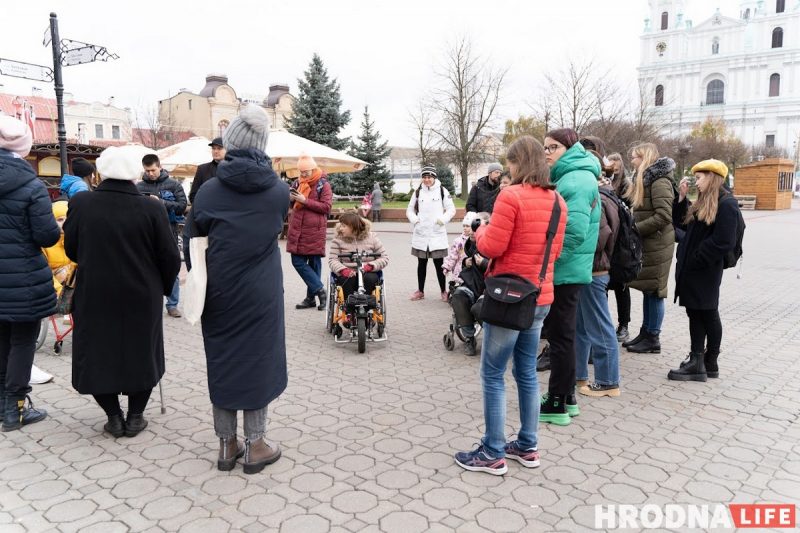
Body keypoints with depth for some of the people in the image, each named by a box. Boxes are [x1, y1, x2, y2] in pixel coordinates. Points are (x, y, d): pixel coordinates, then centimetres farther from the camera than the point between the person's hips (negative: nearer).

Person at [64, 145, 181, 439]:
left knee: (97, 354, 18)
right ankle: (135, 417, 23)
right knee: (141, 354, 17)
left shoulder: (80, 204, -8)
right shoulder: (151, 208, -13)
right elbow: (170, 257, -10)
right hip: (141, 295, -1)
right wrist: (162, 287, 8)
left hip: (94, 295, 1)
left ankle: (114, 416, 22)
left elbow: (71, 250, 4)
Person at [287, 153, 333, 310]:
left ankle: (312, 296, 11)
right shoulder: (297, 182, 12)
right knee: (298, 262, 2)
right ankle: (319, 290, 9)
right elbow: (291, 203, 20)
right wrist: (291, 199, -5)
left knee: (314, 263, 2)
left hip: (315, 231, -6)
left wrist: (305, 200, -18)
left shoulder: (323, 185, -5)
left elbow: (327, 207, -13)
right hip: (297, 230, 6)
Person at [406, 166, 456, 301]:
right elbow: (410, 209, 13)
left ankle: (443, 291, 12)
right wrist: (414, 219, -4)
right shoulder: (418, 192, 8)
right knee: (421, 263, 12)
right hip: (420, 234, 3)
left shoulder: (442, 191, -1)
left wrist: (442, 220, -13)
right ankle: (420, 291, 22)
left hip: (437, 233, -3)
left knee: (439, 264, 0)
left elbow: (451, 209, 1)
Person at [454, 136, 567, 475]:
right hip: (540, 297, 8)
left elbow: (492, 247, -16)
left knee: (493, 376, 2)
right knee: (527, 373, 16)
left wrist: (480, 230, 4)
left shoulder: (511, 196, -15)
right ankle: (528, 447, 25)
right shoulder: (557, 201, 8)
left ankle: (493, 454, 9)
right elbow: (555, 251, 15)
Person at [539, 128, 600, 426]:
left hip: (564, 271, -10)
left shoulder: (576, 181, -16)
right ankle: (566, 397, 28)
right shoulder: (569, 176, 15)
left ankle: (557, 405, 10)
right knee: (561, 335, 16)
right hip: (567, 270, 10)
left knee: (560, 337, -1)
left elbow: (574, 232, -26)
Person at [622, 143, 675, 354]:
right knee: (647, 289, 13)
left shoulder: (659, 181, -15)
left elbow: (664, 216, -23)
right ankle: (645, 333, 22)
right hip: (646, 243, 9)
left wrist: (634, 229, -18)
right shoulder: (644, 179, 14)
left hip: (656, 245, -9)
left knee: (654, 291, -2)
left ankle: (652, 338, 7)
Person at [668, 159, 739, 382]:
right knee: (695, 314, 11)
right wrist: (682, 197, 9)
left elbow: (723, 242, -20)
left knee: (708, 315, 2)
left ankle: (709, 363, 13)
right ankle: (697, 361, 18)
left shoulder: (726, 204, -14)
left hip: (705, 270, -9)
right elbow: (681, 222, 20)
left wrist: (696, 260, -17)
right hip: (691, 268, 9)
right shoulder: (701, 203, 13)